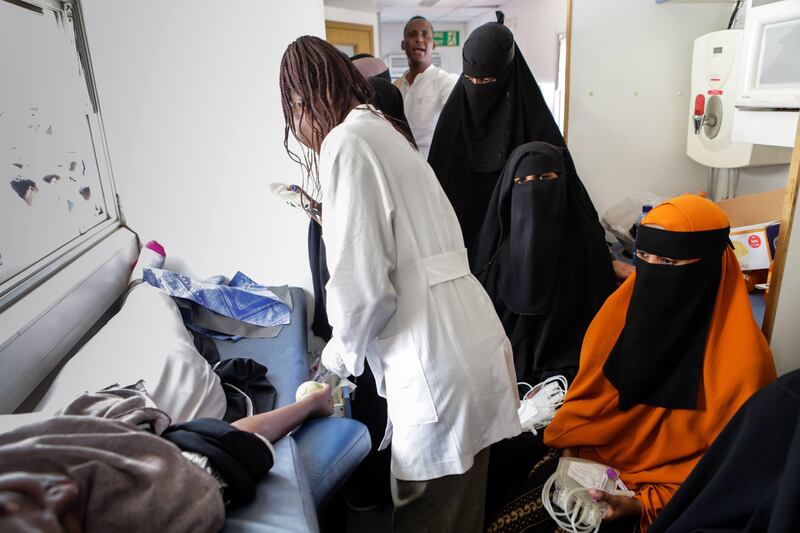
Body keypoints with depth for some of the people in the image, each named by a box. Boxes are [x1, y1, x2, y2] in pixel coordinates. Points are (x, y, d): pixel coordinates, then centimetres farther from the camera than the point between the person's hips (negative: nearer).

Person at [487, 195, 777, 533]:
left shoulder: (741, 357, -18)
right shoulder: (624, 306, -4)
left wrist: (646, 504, -17)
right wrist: (571, 449, -4)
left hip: (667, 492, -3)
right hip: (592, 460, 4)